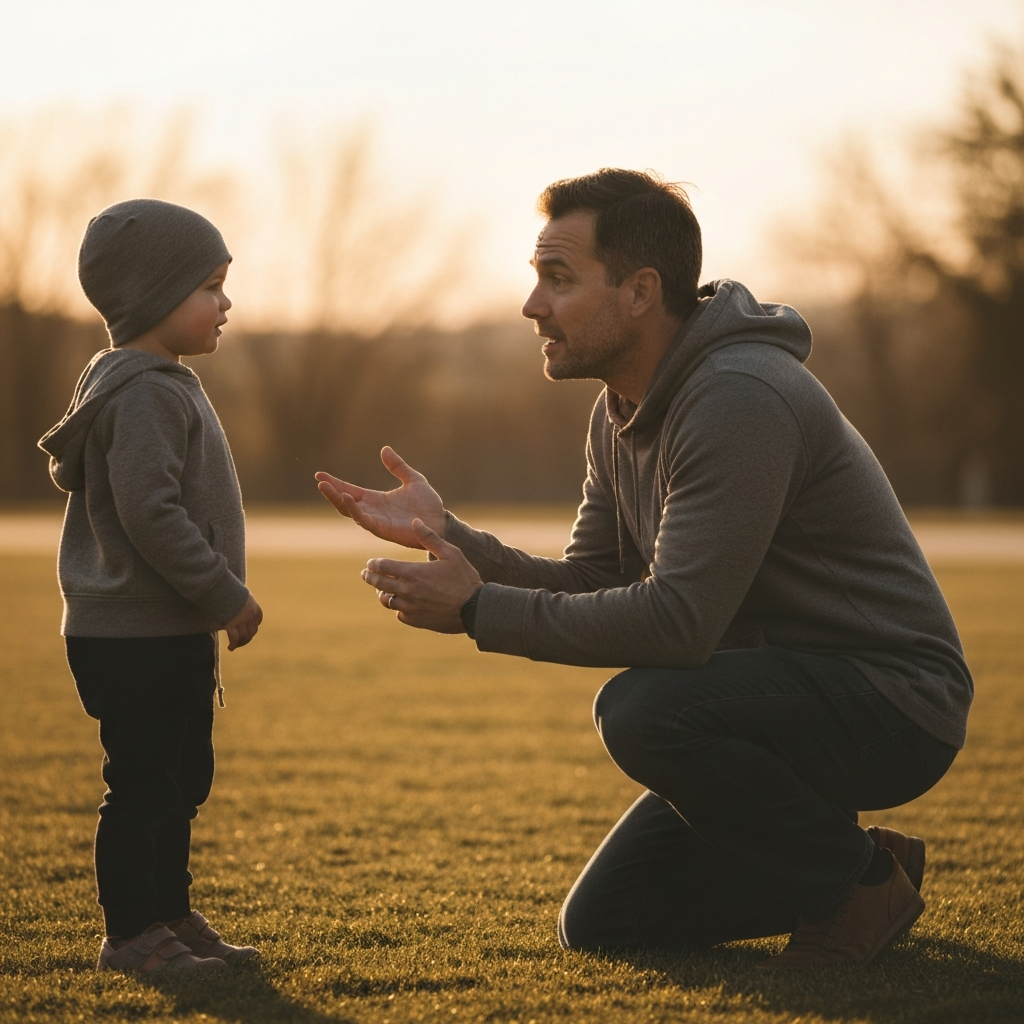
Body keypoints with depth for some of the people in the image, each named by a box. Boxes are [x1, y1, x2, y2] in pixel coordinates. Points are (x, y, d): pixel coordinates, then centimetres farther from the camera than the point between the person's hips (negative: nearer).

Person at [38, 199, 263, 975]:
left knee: (182, 780, 17)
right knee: (142, 786, -4)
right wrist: (225, 597, -20)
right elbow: (149, 514, -26)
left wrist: (210, 619, 23)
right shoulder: (144, 396, -18)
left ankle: (170, 917, 26)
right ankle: (132, 934, 4)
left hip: (174, 636, 11)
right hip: (137, 641, -11)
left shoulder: (167, 386, 16)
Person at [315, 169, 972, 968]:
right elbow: (588, 587, 7)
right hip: (788, 695, 9)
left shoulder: (738, 400, -25)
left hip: (889, 704, -9)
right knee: (599, 928, 6)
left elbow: (676, 621, -32)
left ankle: (860, 882, -12)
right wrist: (446, 535, -7)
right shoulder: (622, 415, 6)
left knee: (641, 711, -33)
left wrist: (478, 610, -25)